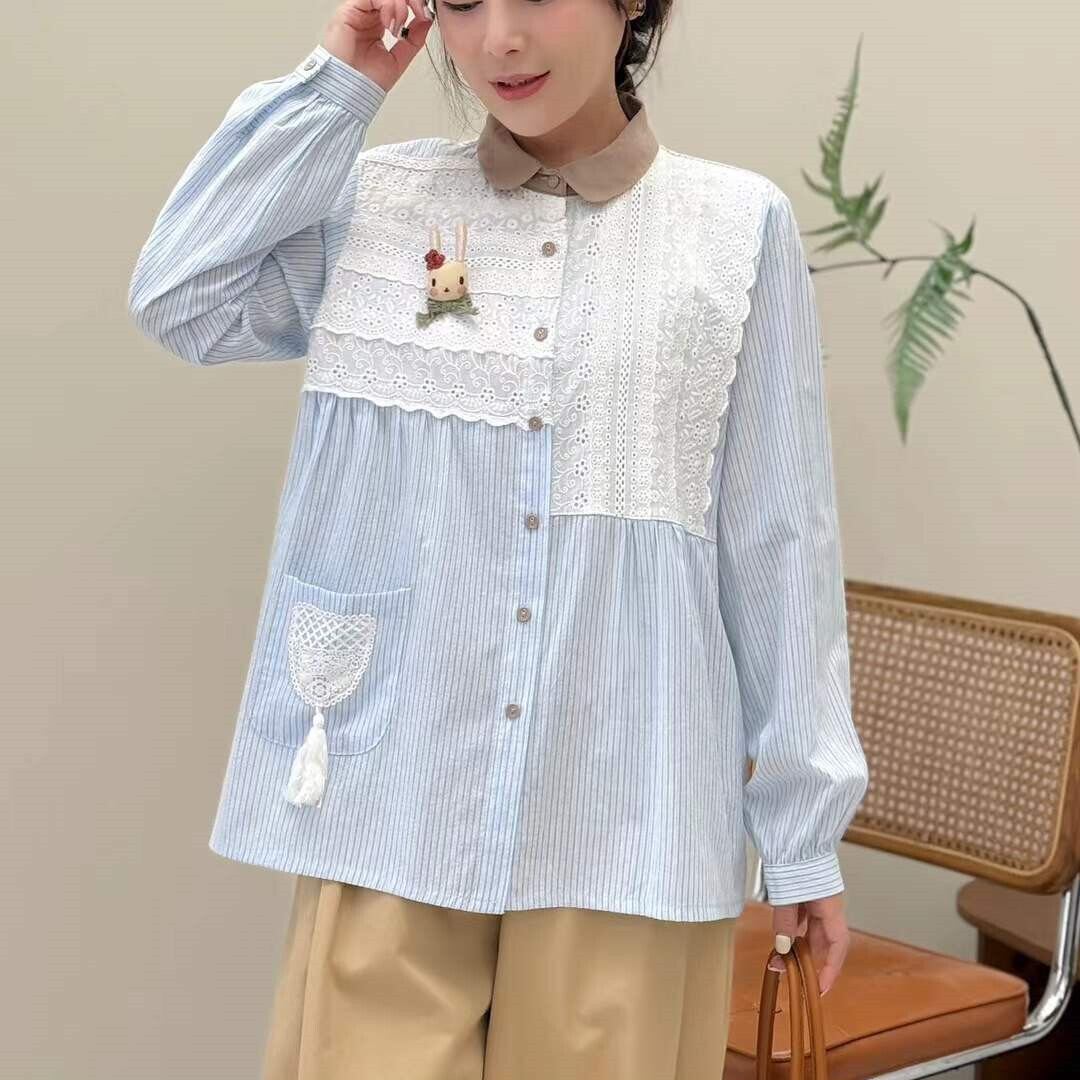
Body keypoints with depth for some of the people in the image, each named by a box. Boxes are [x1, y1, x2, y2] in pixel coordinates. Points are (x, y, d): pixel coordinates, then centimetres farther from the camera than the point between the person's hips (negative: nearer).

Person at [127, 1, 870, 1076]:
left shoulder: (738, 226, 1)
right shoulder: (374, 200, 6)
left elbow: (777, 547, 2)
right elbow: (180, 301, -8)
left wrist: (803, 824, 4)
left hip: (624, 804, 0)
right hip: (395, 791, 1)